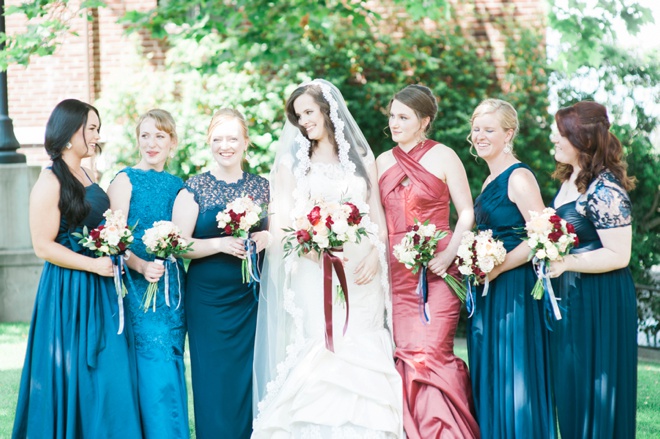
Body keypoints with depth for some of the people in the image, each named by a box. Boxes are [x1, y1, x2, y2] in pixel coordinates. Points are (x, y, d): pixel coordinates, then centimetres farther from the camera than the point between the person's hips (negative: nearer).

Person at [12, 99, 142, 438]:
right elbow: (43, 246, -15)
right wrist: (94, 265, -18)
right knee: (73, 380, -1)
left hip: (100, 292, 8)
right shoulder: (50, 182, -12)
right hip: (69, 292, -8)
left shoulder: (86, 176, 13)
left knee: (108, 378, 6)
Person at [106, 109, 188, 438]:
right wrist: (142, 266, -26)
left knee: (172, 364, 7)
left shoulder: (177, 185, 14)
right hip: (140, 285, -5)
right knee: (155, 370, -7)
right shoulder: (126, 180, -3)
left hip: (173, 285, 6)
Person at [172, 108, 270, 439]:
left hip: (252, 297, 2)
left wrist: (266, 239, -8)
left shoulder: (262, 187, 8)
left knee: (251, 380, 3)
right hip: (208, 297, -2)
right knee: (214, 382, -1)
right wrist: (220, 243, -19)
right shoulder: (195, 188, 0)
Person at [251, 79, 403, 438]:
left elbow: (378, 219, 12)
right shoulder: (291, 162, 10)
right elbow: (280, 225, 2)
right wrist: (315, 249, -16)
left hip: (360, 276, 1)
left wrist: (375, 254, -8)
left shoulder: (362, 159, 15)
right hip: (313, 277, -1)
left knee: (360, 362, -6)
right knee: (316, 362, -10)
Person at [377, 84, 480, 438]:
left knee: (431, 353, -12)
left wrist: (449, 255, -14)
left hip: (435, 271, -4)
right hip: (396, 272, 4)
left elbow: (467, 213, -2)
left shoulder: (443, 157, -1)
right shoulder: (383, 162, 13)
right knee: (405, 354, 0)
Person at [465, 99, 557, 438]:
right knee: (488, 381, 10)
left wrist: (497, 268, -19)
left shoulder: (519, 177, -11)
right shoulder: (491, 180, 16)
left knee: (513, 380, -5)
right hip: (487, 292, 9)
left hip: (513, 288, -9)